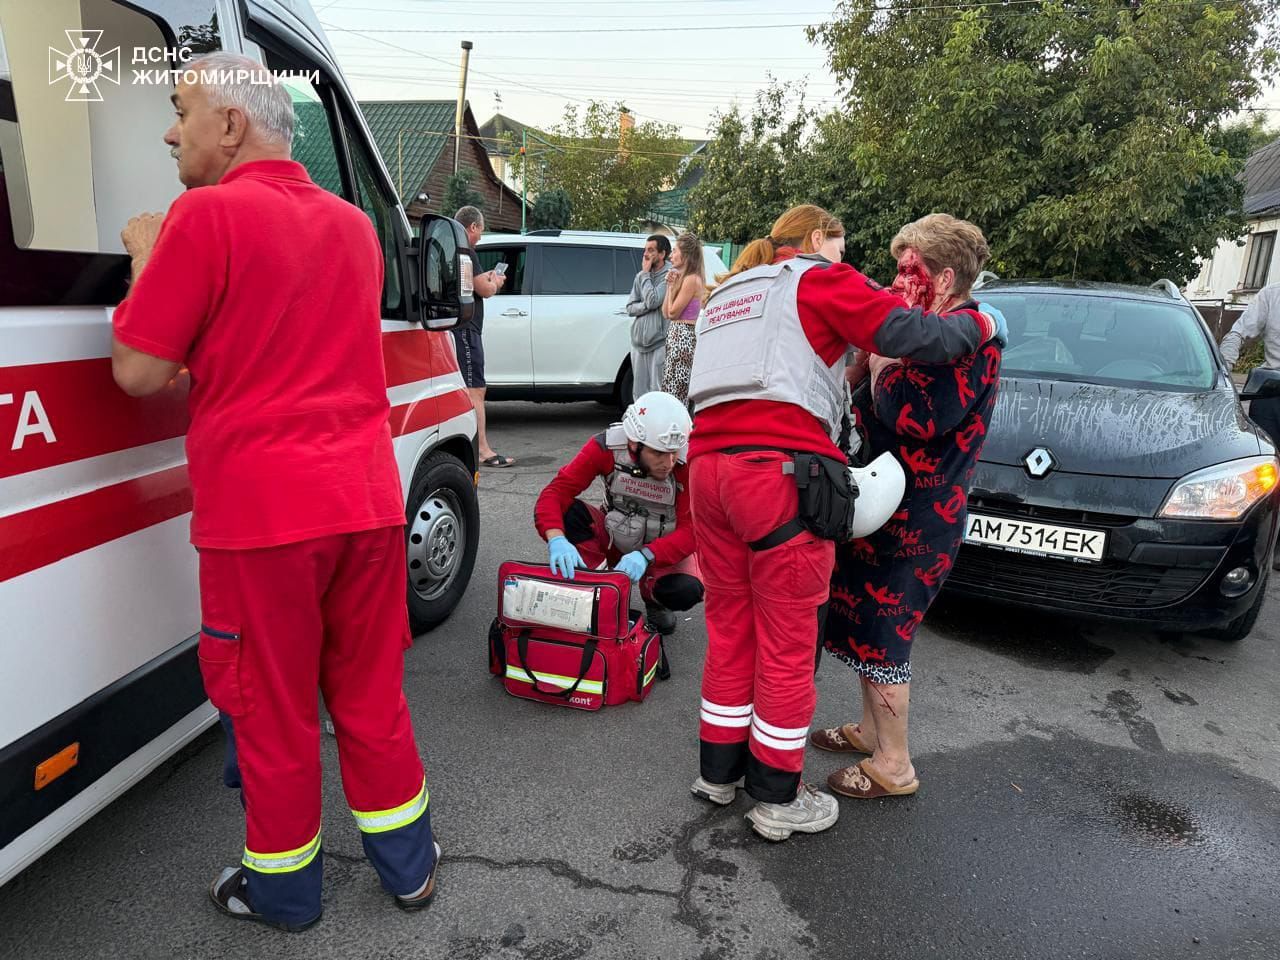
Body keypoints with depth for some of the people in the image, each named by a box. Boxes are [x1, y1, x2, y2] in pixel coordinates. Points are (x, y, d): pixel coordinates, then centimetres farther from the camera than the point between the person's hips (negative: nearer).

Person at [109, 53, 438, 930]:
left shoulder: (207, 215, -8)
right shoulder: (353, 224, 13)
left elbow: (139, 372, -7)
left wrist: (147, 258, 6)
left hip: (260, 511, -6)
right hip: (366, 497, 6)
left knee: (273, 711, 11)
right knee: (371, 694, 18)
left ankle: (283, 890, 29)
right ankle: (409, 866, 31)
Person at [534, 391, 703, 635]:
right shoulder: (607, 447, -23)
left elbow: (690, 531, -26)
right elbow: (555, 492, -26)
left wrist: (645, 556, -44)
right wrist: (556, 539, -46)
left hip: (665, 548, -1)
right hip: (613, 540, 1)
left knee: (687, 592, -32)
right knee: (567, 512, -27)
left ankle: (654, 600, 5)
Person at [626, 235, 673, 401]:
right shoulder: (640, 276, 13)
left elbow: (653, 301, -18)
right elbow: (630, 308, 9)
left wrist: (646, 274, -7)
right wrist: (647, 306, -11)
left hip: (659, 343, -7)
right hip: (639, 342, 7)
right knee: (639, 394, 12)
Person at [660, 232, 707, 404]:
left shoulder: (691, 279, -12)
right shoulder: (683, 278, 17)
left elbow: (673, 312, -13)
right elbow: (666, 313, 13)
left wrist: (672, 286, -2)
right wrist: (670, 285, 6)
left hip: (683, 337, -10)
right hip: (676, 335, 10)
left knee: (676, 390, -10)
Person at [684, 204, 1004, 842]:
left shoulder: (727, 294, 28)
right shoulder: (820, 279, 5)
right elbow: (911, 335, -5)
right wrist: (978, 324, 12)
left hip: (709, 465, 7)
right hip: (780, 471, -7)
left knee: (729, 626, 18)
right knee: (788, 640, 4)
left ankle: (719, 771, 30)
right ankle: (777, 799, 18)